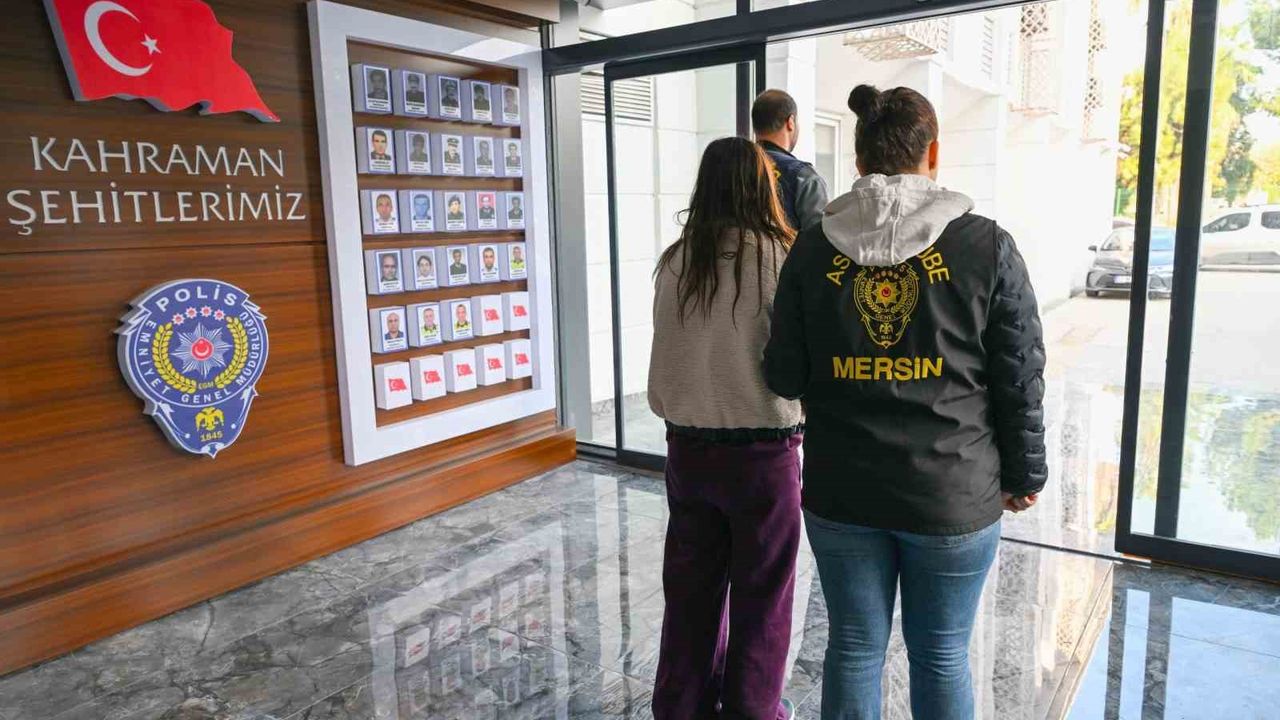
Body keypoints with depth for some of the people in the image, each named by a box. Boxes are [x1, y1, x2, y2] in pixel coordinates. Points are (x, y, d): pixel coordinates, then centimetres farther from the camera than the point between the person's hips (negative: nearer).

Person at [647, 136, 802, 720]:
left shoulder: (674, 263, -2)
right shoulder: (779, 259, -12)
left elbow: (661, 368, 2)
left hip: (688, 449, 4)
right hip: (763, 451, -3)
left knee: (690, 589, 18)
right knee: (760, 595, 14)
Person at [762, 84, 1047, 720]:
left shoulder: (813, 247, -3)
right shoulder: (986, 246, -8)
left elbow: (784, 376, -1)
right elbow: (1020, 379, -4)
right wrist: (1025, 475, 10)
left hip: (841, 492, 2)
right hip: (954, 496, -1)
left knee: (853, 649, 16)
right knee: (942, 656, 16)